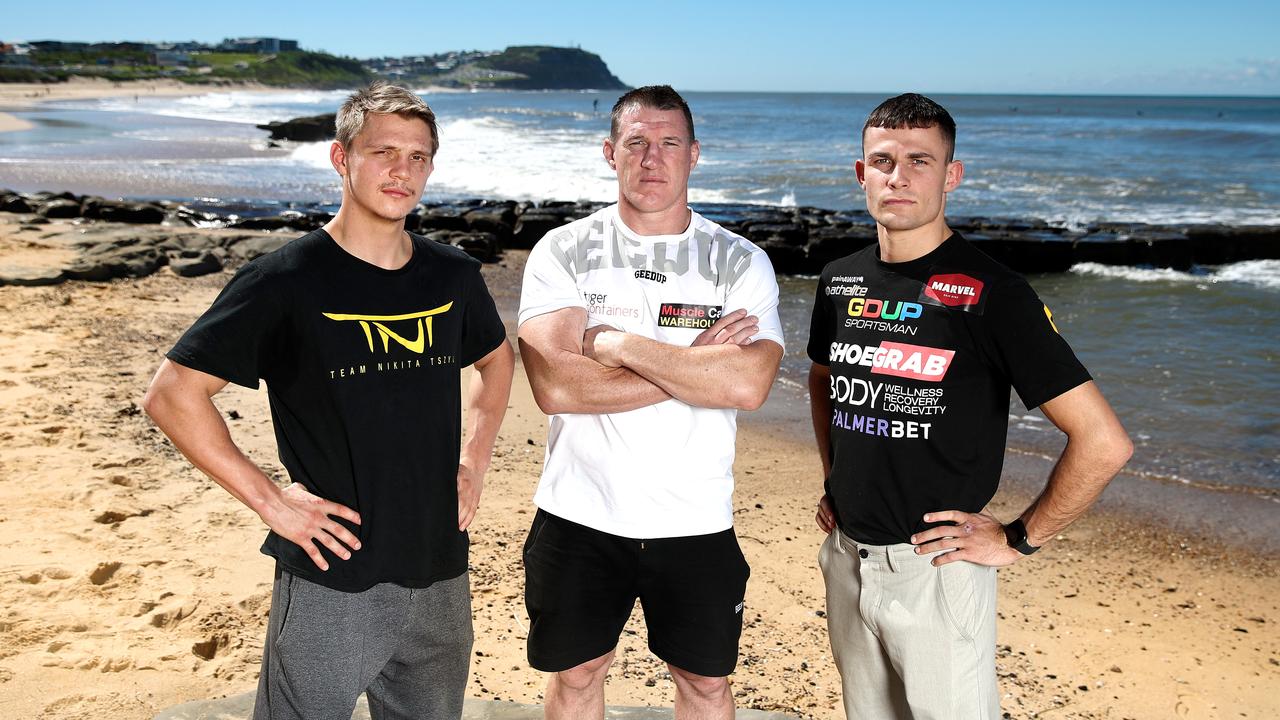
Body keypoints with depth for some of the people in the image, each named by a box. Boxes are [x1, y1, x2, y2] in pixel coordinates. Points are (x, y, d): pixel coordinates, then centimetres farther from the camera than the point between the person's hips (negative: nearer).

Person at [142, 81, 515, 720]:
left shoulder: (453, 276, 3)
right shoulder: (285, 280, -11)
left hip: (440, 574, 5)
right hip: (331, 581, -4)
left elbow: (496, 358, 22)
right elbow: (172, 395, -11)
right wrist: (269, 502, -13)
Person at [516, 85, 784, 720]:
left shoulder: (740, 262, -4)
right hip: (580, 516, 0)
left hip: (696, 522, 0)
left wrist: (619, 344, -19)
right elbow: (554, 386, -20)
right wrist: (692, 365, -19)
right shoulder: (563, 252, -5)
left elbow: (747, 385, -21)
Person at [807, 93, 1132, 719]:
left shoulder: (991, 292, -15)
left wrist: (1019, 539, -11)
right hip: (846, 558, 6)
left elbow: (1103, 443, -17)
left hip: (937, 567, -5)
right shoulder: (839, 281, 3)